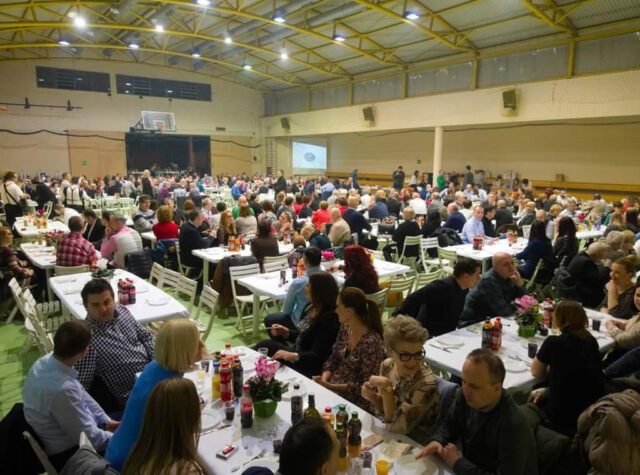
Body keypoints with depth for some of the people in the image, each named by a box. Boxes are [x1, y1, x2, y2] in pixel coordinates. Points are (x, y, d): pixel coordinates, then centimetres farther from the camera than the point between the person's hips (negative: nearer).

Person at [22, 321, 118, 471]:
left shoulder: (47, 361, -13)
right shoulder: (62, 389, -38)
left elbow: (81, 396, 3)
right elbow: (89, 438, -25)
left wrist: (105, 421, 2)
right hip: (66, 453, -8)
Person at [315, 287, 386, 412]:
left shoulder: (371, 343, -22)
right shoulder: (345, 328, 1)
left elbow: (366, 386, -17)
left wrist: (330, 386, -19)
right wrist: (323, 379, -7)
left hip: (354, 400, -7)